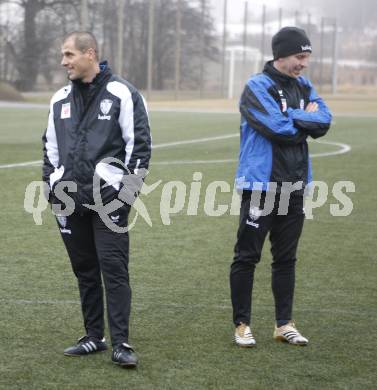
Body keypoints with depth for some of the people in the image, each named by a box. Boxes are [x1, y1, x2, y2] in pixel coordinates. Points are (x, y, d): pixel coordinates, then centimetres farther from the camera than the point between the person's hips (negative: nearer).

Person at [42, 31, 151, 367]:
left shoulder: (122, 94, -4)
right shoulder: (61, 99, 13)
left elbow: (139, 142, -5)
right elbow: (51, 146, 22)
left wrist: (127, 186, -10)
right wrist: (52, 183, 12)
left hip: (108, 198, -6)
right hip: (71, 200, 6)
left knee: (114, 269, -8)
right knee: (84, 270, 11)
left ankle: (121, 343, -7)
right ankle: (94, 337, 20)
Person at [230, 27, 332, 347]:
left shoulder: (304, 87, 11)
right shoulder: (258, 87, -9)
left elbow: (324, 123, -2)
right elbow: (278, 128, -21)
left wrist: (291, 117, -14)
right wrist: (306, 119, -6)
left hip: (294, 187, 6)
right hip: (261, 185, -6)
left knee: (286, 258, 12)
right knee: (247, 257, 0)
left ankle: (284, 324, 19)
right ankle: (242, 324, 8)